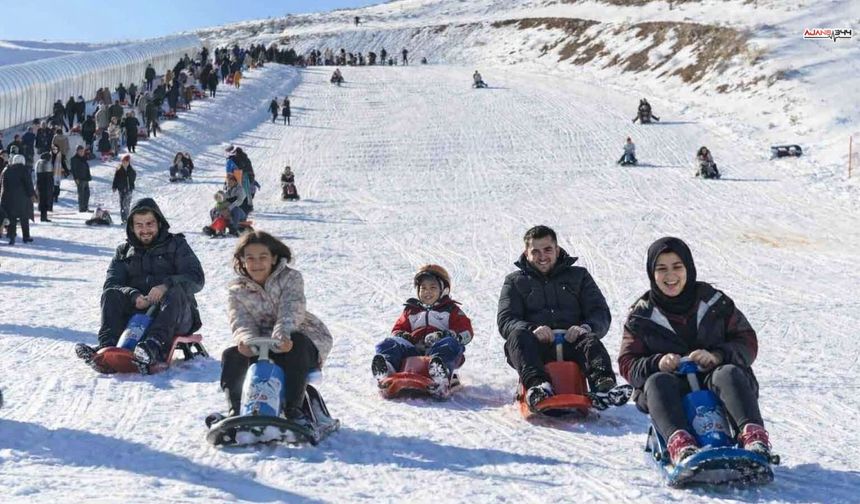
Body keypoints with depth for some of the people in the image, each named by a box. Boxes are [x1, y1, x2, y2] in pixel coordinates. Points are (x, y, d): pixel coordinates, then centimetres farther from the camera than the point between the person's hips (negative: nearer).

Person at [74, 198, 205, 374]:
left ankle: (154, 347, -58)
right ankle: (108, 348, -44)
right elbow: (111, 283, 3)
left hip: (175, 316, -2)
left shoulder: (176, 245, 12)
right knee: (110, 295, -20)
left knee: (175, 292, -33)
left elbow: (196, 279, -2)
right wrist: (133, 296, -19)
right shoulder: (124, 251, 19)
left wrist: (167, 285, -22)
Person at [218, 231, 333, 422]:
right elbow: (241, 324, -11)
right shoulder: (237, 291, 3)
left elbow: (291, 312, -23)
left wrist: (282, 335, -46)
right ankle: (235, 410, -5)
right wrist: (246, 340, -37)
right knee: (231, 356, -21)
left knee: (296, 345, -36)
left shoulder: (291, 278, -6)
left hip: (291, 340, -3)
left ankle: (293, 409, -32)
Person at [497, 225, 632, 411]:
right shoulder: (515, 281, 22)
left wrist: (586, 328, -13)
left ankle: (603, 385, -60)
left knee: (591, 340, -32)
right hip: (535, 349, -1)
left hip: (571, 343, 1)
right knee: (518, 336, -34)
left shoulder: (578, 275, 24)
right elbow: (505, 321, 6)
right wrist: (532, 329, -17)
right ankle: (537, 385, -59)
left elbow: (601, 314, 12)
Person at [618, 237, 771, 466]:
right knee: (657, 382, -32)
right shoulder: (641, 316, 8)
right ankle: (679, 444, -56)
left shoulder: (714, 301, 8)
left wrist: (717, 356, -17)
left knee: (729, 373, -31)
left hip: (713, 377, 0)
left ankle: (754, 437, -51)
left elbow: (748, 343, 4)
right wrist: (657, 364, -19)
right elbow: (628, 364, 4)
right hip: (674, 393, 0)